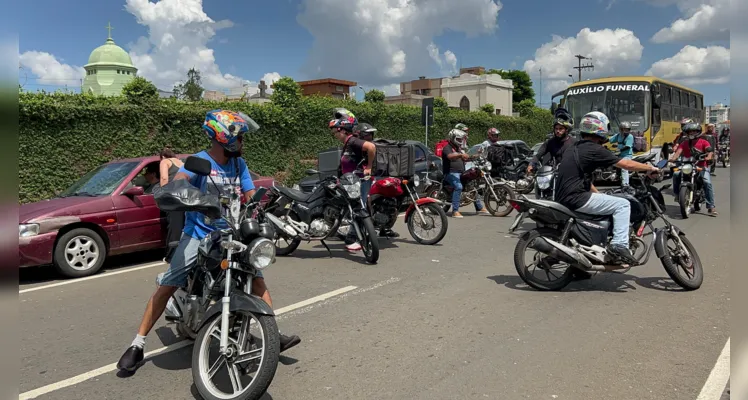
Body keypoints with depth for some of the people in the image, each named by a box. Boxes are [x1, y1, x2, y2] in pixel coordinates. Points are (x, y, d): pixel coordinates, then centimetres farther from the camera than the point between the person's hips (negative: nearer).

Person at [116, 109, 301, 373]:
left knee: (256, 277, -9)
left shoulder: (238, 164, 7)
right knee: (167, 287, -9)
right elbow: (176, 183, -25)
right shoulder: (199, 161, -9)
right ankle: (137, 345, 3)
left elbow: (251, 196, 5)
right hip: (198, 235, -4)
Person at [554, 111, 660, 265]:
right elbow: (627, 164, -7)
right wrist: (650, 168, 8)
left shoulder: (575, 148, 18)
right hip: (577, 198, -10)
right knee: (622, 204, -3)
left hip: (564, 198, 10)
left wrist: (599, 195, 26)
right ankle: (619, 244, -11)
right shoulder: (595, 149, -10)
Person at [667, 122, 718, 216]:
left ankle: (711, 207, -18)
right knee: (676, 174, -25)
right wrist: (673, 158, -27)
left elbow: (710, 150, -11)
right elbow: (679, 151, -5)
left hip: (701, 167, -2)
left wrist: (709, 157, -35)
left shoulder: (703, 142, 6)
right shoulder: (685, 143, 12)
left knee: (707, 183, -21)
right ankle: (677, 194, -7)